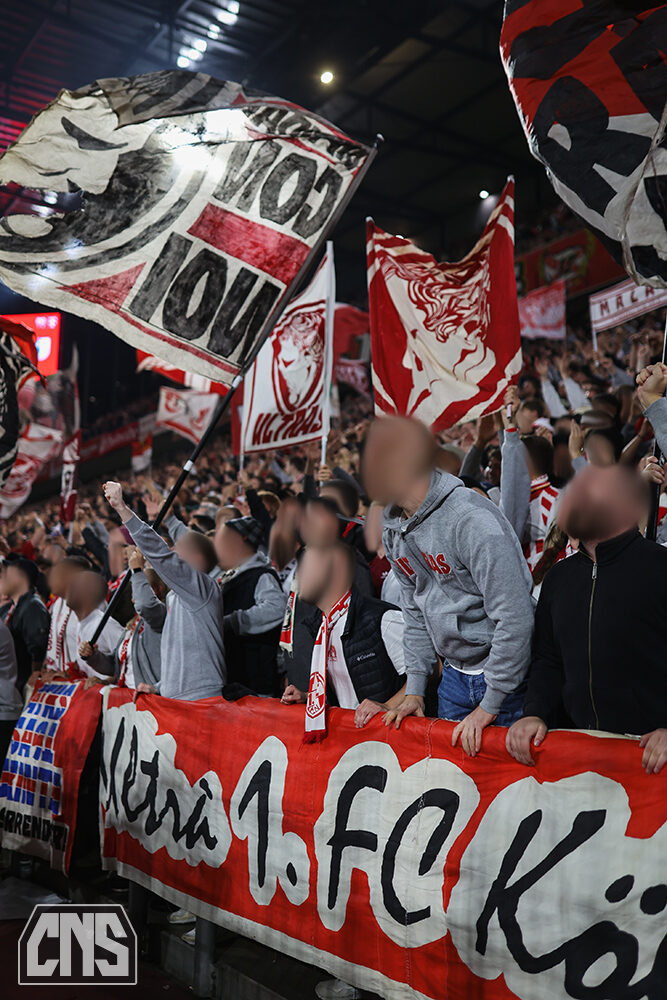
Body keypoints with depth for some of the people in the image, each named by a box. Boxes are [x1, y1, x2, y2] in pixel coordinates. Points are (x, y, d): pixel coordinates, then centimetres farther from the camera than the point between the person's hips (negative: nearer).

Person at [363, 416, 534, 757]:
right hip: (454, 675, 7)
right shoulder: (394, 528, 2)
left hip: (504, 676, -7)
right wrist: (415, 688, 8)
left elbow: (515, 617, -25)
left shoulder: (472, 519, -25)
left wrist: (489, 706, -20)